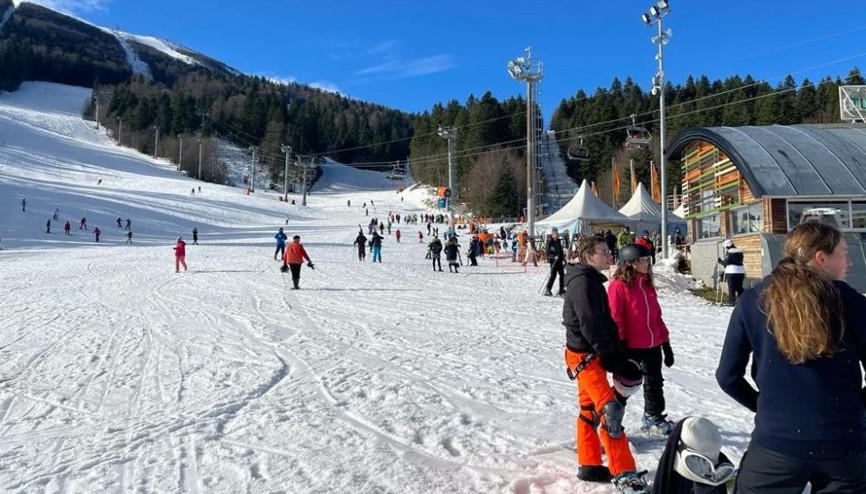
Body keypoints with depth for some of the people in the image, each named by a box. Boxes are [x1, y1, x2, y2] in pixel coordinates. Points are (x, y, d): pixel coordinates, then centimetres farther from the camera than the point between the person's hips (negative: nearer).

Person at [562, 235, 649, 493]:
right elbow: (590, 325, -23)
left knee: (589, 409, 16)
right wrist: (613, 358, -17)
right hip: (584, 355, -10)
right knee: (610, 410, -12)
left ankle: (588, 465, 26)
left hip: (592, 355, 10)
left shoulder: (591, 280, 13)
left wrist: (618, 353, 5)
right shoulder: (582, 282, -18)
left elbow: (605, 321, 13)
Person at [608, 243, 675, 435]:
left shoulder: (647, 284, 10)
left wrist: (665, 342, 13)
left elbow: (656, 315, 14)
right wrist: (620, 344, -16)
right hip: (631, 346, -7)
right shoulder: (618, 285, -14)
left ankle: (653, 416, 38)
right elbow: (615, 318, -16)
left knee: (655, 382, 19)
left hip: (653, 344, 7)